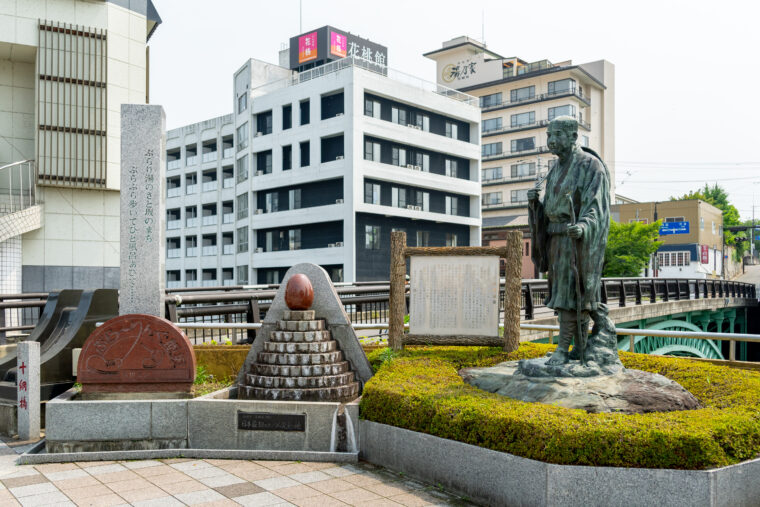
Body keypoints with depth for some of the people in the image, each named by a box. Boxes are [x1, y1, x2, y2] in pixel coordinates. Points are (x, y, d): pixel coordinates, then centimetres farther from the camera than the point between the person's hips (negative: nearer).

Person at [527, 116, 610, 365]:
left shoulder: (591, 166, -10)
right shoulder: (556, 170, 15)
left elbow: (596, 208, -19)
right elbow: (548, 211, 15)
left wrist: (583, 227, -40)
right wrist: (534, 201, -7)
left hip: (578, 240, -8)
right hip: (558, 239, 8)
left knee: (569, 293, -11)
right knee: (577, 296, 10)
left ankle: (563, 349, -7)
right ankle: (581, 348, 17)